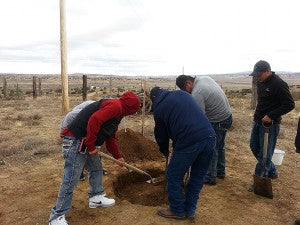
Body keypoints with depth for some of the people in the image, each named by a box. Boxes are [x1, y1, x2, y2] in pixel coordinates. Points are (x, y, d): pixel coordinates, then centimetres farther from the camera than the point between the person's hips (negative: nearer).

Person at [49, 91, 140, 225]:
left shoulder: (117, 112, 20)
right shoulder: (115, 106, -12)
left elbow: (110, 138, 29)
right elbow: (94, 120, -26)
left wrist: (118, 156, 35)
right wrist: (91, 146, -18)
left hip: (87, 143, 11)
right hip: (76, 141, -11)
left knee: (96, 168, 21)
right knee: (71, 179, -5)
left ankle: (96, 198, 37)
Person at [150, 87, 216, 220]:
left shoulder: (158, 108, 7)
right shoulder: (182, 93, 21)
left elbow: (161, 134, 16)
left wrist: (165, 152, 36)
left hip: (189, 143, -6)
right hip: (210, 138, 7)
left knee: (173, 177, 15)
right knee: (198, 177, 21)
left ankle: (178, 211, 30)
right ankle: (190, 210, 35)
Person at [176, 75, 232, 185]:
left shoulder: (196, 94, -25)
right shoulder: (204, 78, 1)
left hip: (218, 122, -10)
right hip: (228, 115, 10)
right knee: (220, 146, 22)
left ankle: (210, 177, 15)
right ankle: (220, 172, 37)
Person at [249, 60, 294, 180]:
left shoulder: (279, 84, -17)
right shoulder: (261, 82, 8)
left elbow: (290, 104, -19)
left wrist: (271, 116, -24)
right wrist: (258, 113, 12)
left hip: (270, 124, -9)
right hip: (257, 121, 9)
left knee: (265, 153, -2)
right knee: (254, 147, 17)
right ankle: (272, 172, 33)